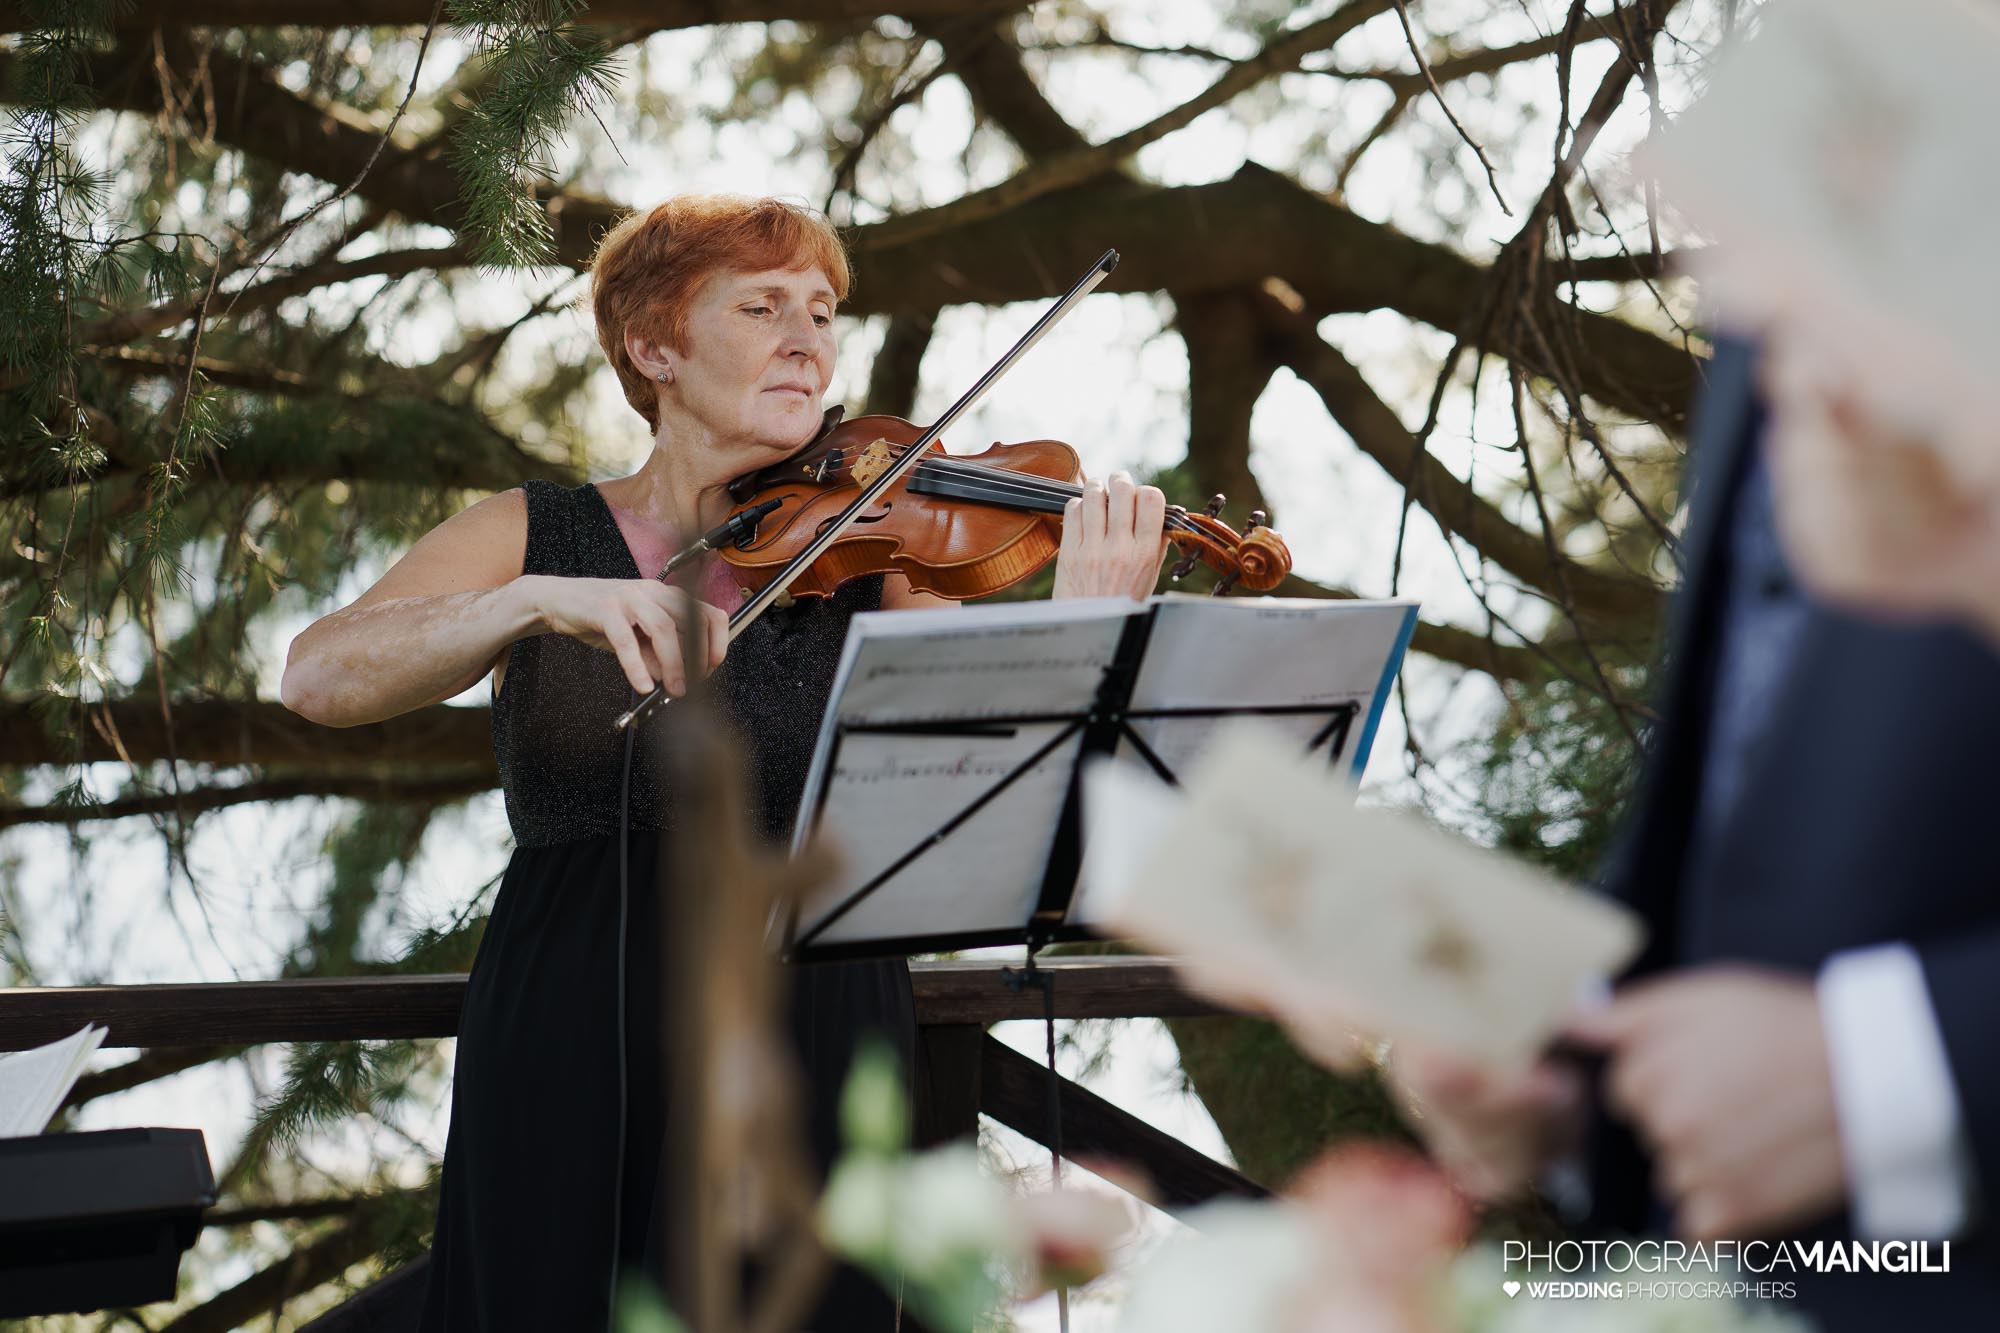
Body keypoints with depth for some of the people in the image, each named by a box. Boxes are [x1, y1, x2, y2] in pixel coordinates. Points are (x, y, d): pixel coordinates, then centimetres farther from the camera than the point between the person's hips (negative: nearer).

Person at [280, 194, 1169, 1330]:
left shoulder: (871, 552, 3)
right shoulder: (531, 536, 3)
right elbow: (319, 676, -14)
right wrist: (541, 599, -30)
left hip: (810, 1045, 0)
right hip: (568, 1062, 0)